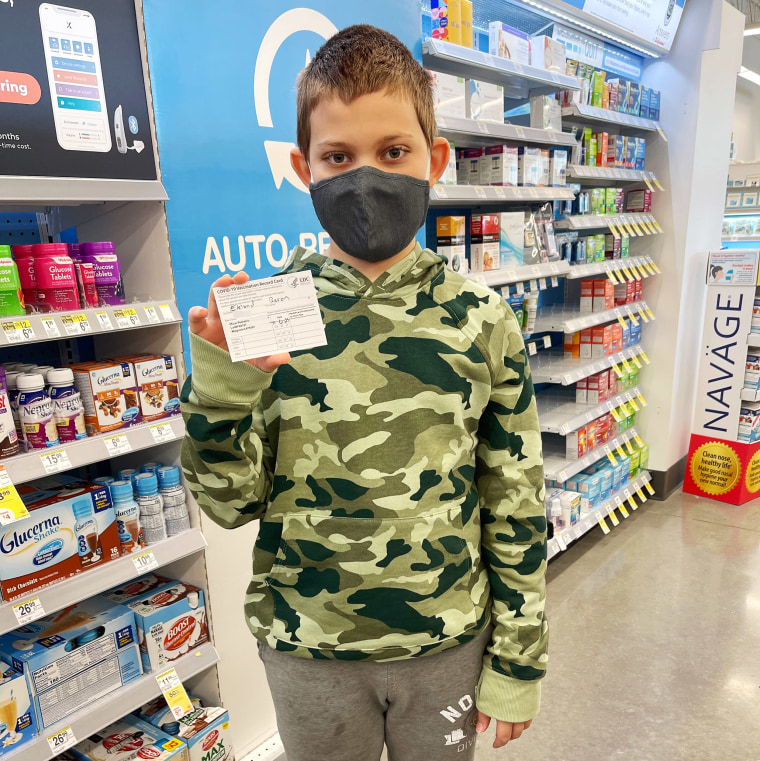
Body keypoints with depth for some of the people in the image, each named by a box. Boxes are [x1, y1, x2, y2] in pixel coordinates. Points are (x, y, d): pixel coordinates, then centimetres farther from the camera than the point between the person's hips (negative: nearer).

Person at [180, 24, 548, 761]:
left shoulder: (481, 320, -10)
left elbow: (517, 506, -4)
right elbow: (231, 502, -8)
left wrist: (517, 663, 0)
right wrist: (221, 386, -25)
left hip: (448, 643, 1)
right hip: (306, 648, 0)